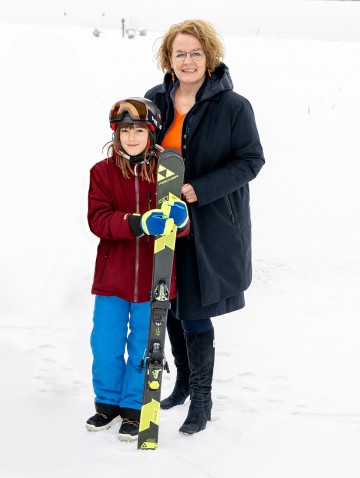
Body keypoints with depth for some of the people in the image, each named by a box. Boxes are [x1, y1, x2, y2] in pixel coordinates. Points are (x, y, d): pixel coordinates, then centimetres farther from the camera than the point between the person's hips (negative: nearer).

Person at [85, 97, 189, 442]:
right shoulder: (103, 172, -1)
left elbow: (183, 225, -5)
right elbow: (98, 219, -12)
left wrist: (177, 218, -30)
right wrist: (139, 223, -27)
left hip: (152, 277, -1)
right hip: (112, 275, 1)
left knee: (142, 346, 7)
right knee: (105, 344, 7)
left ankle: (134, 408, 23)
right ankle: (108, 402, 28)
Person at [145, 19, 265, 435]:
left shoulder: (233, 106, -11)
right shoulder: (155, 100, 4)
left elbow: (250, 160, -10)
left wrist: (199, 189, -20)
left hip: (211, 227, -5)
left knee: (194, 312, -5)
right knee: (171, 306, 16)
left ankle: (201, 400, 10)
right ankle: (184, 380, 36)